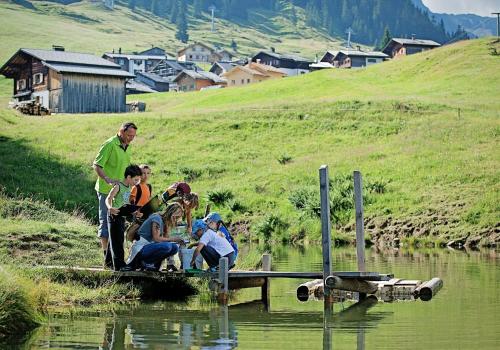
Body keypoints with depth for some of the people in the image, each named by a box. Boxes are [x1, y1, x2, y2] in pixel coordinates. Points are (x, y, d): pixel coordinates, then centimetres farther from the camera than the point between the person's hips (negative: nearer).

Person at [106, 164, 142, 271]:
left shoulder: (128, 188, 12)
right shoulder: (118, 186, -13)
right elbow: (108, 199, -20)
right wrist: (110, 208, -38)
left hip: (122, 217, 9)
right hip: (115, 216, -9)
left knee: (116, 241, 14)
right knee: (116, 241, -8)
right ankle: (119, 265, -11)